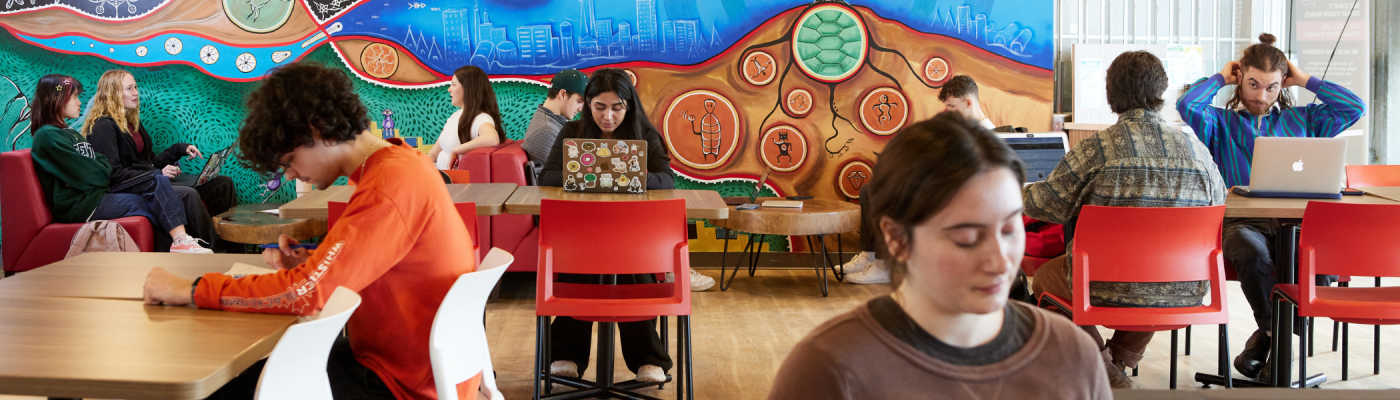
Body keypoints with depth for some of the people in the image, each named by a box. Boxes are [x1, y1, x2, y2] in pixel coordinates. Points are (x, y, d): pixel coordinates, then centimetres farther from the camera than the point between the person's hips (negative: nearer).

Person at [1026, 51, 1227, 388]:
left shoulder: (1096, 149, -13)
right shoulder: (1197, 150, -1)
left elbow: (1043, 206, -5)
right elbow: (1218, 204, 14)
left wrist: (1029, 190, 19)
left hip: (1112, 291, -4)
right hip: (1183, 295, 4)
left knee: (1045, 275, 25)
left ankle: (1105, 371, 16)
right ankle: (1121, 360, 38)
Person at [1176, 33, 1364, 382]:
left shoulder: (1301, 119, 24)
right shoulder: (1220, 121, 15)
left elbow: (1354, 107, 14)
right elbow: (1187, 105, -6)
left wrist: (1306, 80, 19)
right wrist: (1220, 78, 11)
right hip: (1242, 220, -2)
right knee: (1252, 254, -40)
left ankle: (1267, 336, -9)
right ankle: (1278, 335, -12)